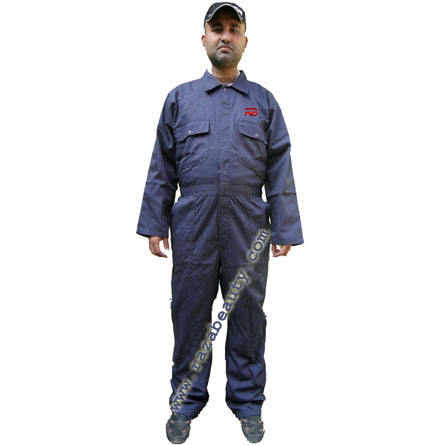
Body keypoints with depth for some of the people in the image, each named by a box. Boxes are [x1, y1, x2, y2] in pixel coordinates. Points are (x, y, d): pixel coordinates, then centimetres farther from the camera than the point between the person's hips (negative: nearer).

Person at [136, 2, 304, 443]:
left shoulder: (264, 101, 11)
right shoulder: (180, 98, 11)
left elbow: (280, 170, 7)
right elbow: (161, 167, 9)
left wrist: (285, 229, 1)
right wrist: (154, 224, 3)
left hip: (247, 225, 0)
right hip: (193, 225, 0)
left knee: (247, 314, 9)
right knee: (190, 312, 8)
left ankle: (247, 402, 28)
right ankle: (186, 403, 27)